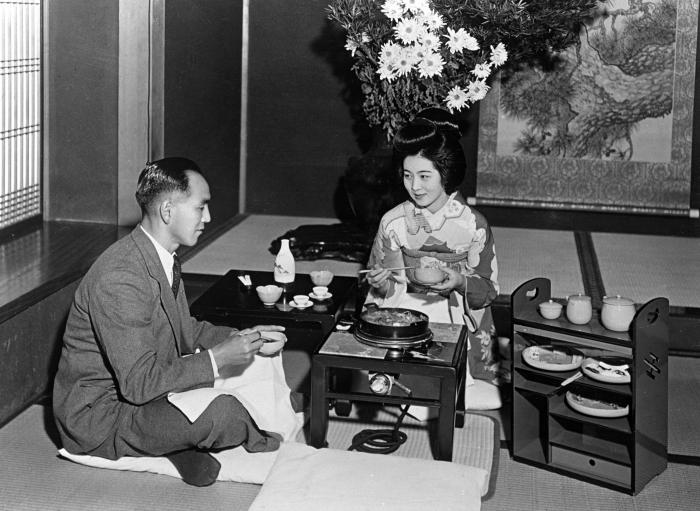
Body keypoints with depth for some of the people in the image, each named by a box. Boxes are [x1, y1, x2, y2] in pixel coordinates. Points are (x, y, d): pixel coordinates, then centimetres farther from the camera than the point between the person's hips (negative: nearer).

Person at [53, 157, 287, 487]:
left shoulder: (163, 257, 2)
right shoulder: (119, 278, -30)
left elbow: (184, 329, 16)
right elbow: (139, 383, -31)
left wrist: (240, 337, 1)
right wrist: (218, 358, -25)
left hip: (139, 389, 10)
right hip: (99, 416, -10)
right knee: (222, 412, -28)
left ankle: (182, 445, -1)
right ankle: (258, 442, 6)